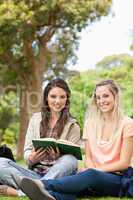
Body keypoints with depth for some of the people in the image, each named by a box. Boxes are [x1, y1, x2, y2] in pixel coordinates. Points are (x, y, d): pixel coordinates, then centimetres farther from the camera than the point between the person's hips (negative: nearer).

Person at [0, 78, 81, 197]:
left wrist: (58, 157, -21)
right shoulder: (36, 119, 12)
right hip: (35, 172, 2)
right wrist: (31, 158, -14)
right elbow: (27, 151, 9)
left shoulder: (72, 125, 6)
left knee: (69, 160, -35)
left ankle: (17, 192, -37)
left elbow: (71, 160, 1)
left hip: (58, 174, -2)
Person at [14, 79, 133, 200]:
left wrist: (95, 170, -14)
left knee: (90, 175, -38)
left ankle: (43, 184, -56)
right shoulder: (90, 123, 12)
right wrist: (91, 170, -13)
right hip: (94, 181, 4)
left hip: (117, 179, -3)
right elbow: (88, 157, 9)